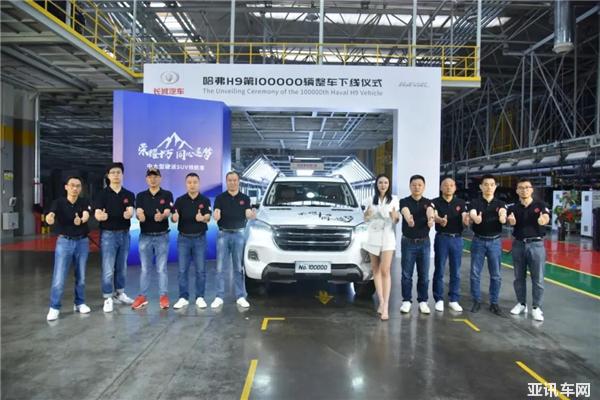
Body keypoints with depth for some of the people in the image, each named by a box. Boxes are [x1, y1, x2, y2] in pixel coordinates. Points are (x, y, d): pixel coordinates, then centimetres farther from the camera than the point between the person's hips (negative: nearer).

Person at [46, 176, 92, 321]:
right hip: (64, 241, -1)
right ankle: (54, 307, 10)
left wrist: (81, 220, -48)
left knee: (81, 276, 11)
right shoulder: (58, 202, -6)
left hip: (82, 242, 2)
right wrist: (49, 218, -51)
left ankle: (80, 303, 25)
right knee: (59, 277, -2)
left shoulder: (85, 202, -3)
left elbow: (86, 216, -23)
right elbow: (51, 215, -26)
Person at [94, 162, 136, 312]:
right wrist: (100, 215, -40)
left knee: (122, 267, 14)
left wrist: (128, 214, -39)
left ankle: (120, 293, 28)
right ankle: (108, 298, 8)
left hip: (124, 234, 3)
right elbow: (97, 214, -15)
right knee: (108, 269, -1)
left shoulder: (129, 195, 3)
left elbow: (130, 212, -13)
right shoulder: (102, 194, -3)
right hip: (108, 234, -3)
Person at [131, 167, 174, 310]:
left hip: (162, 236, -2)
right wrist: (140, 215, -35)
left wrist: (161, 216, -38)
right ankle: (142, 296, 20)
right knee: (145, 268, 10)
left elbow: (167, 212, -14)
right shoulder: (141, 196, 4)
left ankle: (163, 296, 13)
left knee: (162, 268, 4)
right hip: (145, 236, 2)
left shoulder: (167, 195, -2)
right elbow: (138, 212, -10)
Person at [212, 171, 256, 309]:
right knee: (220, 268, 2)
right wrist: (216, 216, -33)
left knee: (239, 267, 6)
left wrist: (252, 215, -33)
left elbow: (248, 214, -9)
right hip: (223, 234, 0)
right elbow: (216, 215, -8)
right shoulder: (220, 198, 2)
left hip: (239, 234, 0)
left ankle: (240, 297, 13)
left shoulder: (245, 198, 4)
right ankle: (219, 297, 11)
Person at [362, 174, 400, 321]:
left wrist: (395, 216, -18)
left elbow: (397, 220, 5)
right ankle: (381, 301, 11)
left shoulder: (394, 200, 3)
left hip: (387, 237, -2)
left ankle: (385, 306, -12)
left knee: (385, 271, -10)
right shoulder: (371, 200, 7)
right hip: (373, 237, 3)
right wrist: (367, 214, -11)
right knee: (376, 270, 4)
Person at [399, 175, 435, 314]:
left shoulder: (428, 202, 2)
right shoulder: (404, 201, -5)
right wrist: (409, 218, -54)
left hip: (424, 242, 2)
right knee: (406, 274, 4)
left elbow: (430, 211, -23)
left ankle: (423, 301, 19)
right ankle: (406, 300, 16)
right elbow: (405, 211, -29)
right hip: (408, 242, -2)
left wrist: (431, 219, -48)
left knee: (424, 274, 8)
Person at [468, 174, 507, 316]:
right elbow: (472, 213, -25)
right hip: (478, 241, -1)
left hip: (495, 242, 1)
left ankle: (494, 303, 19)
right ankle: (476, 301, 17)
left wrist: (502, 217, -47)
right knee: (475, 273, 3)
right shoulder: (475, 202, -2)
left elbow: (503, 212, -21)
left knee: (495, 275, 6)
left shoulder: (500, 203, 3)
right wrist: (476, 218, -50)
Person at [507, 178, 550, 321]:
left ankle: (536, 307, 15)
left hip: (536, 244, -2)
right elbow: (511, 222, -16)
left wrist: (543, 220, -48)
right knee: (519, 277, 12)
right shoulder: (513, 208, 2)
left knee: (538, 278, 3)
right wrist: (510, 221, -41)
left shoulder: (540, 205, -3)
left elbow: (546, 218, -23)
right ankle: (521, 304, 26)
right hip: (518, 244, 2)